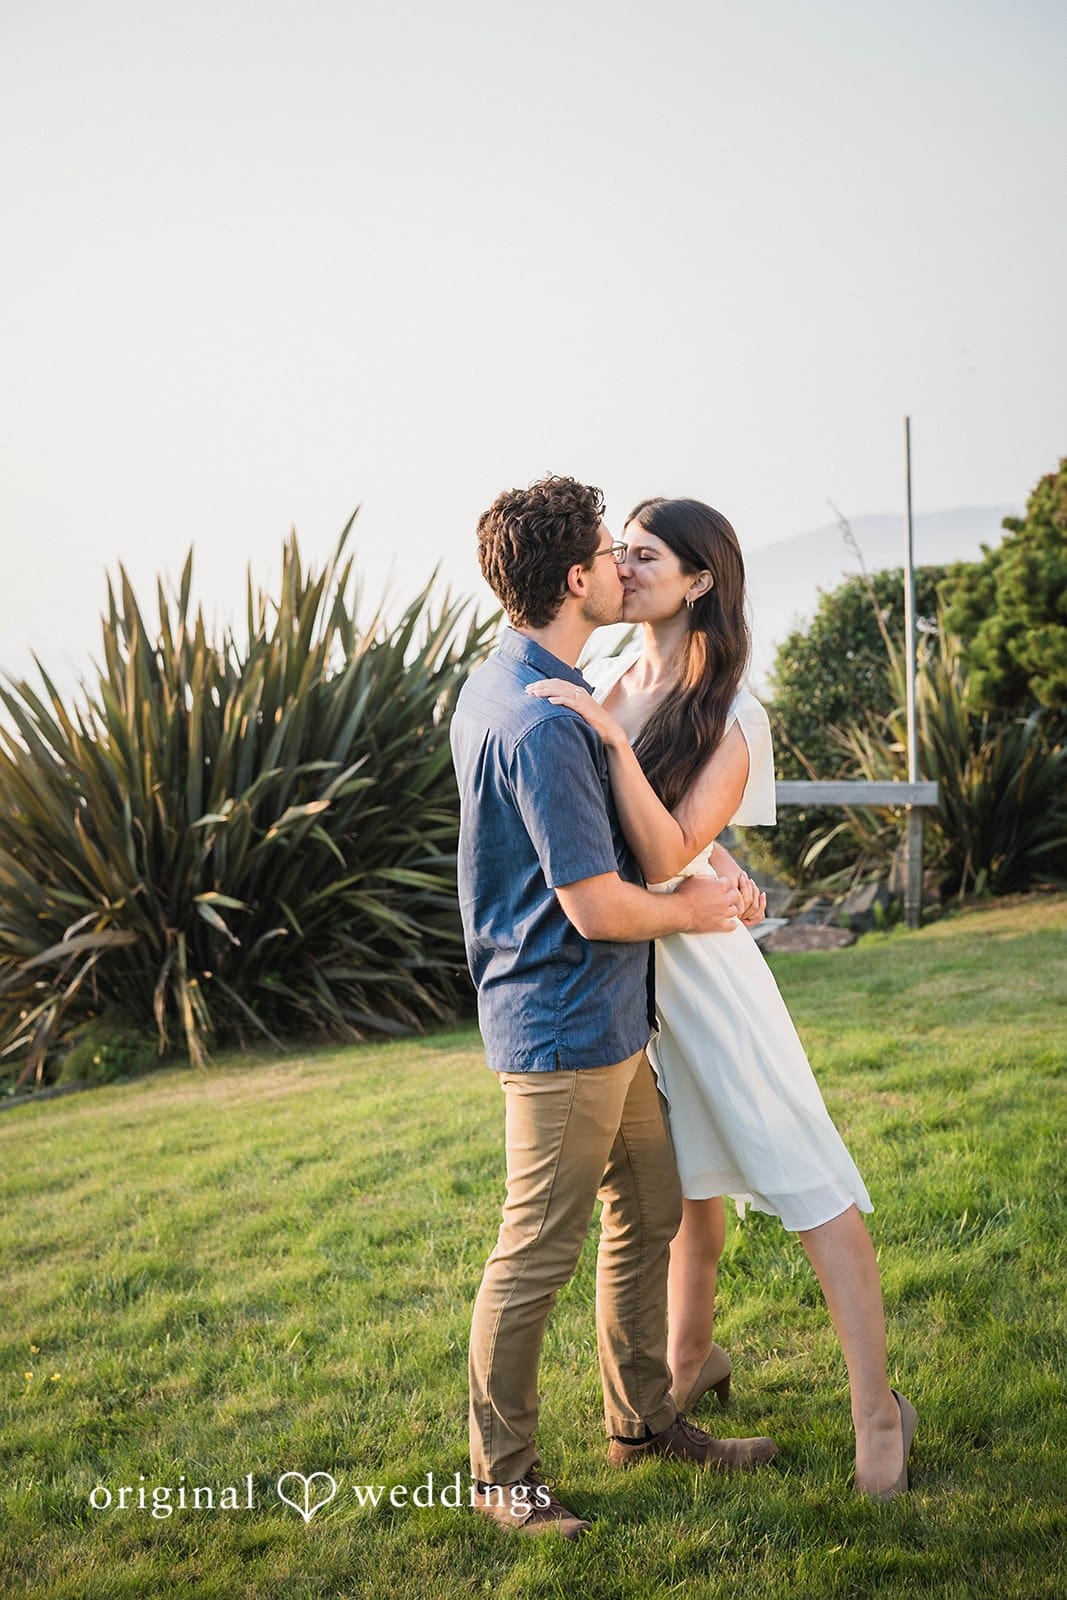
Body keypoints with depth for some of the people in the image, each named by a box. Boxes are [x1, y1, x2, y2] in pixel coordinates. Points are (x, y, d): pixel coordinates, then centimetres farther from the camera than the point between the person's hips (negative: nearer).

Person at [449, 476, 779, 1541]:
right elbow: (598, 906, -24)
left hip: (607, 1022, 10)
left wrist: (702, 873, 14)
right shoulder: (540, 722, -24)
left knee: (650, 1213, 19)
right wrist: (694, 910, -5)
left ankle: (642, 1421, 34)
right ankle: (499, 1474, 18)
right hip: (562, 1027, -10)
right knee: (538, 1254, 2)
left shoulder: (494, 687, 9)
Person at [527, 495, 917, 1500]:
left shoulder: (730, 719, -15)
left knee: (805, 1176, -2)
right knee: (690, 1174, 21)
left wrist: (613, 739, -31)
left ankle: (876, 1408, 7)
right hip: (619, 965, 6)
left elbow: (666, 857, -25)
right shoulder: (612, 684, 1)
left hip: (698, 959, -6)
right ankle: (691, 1361, 39)